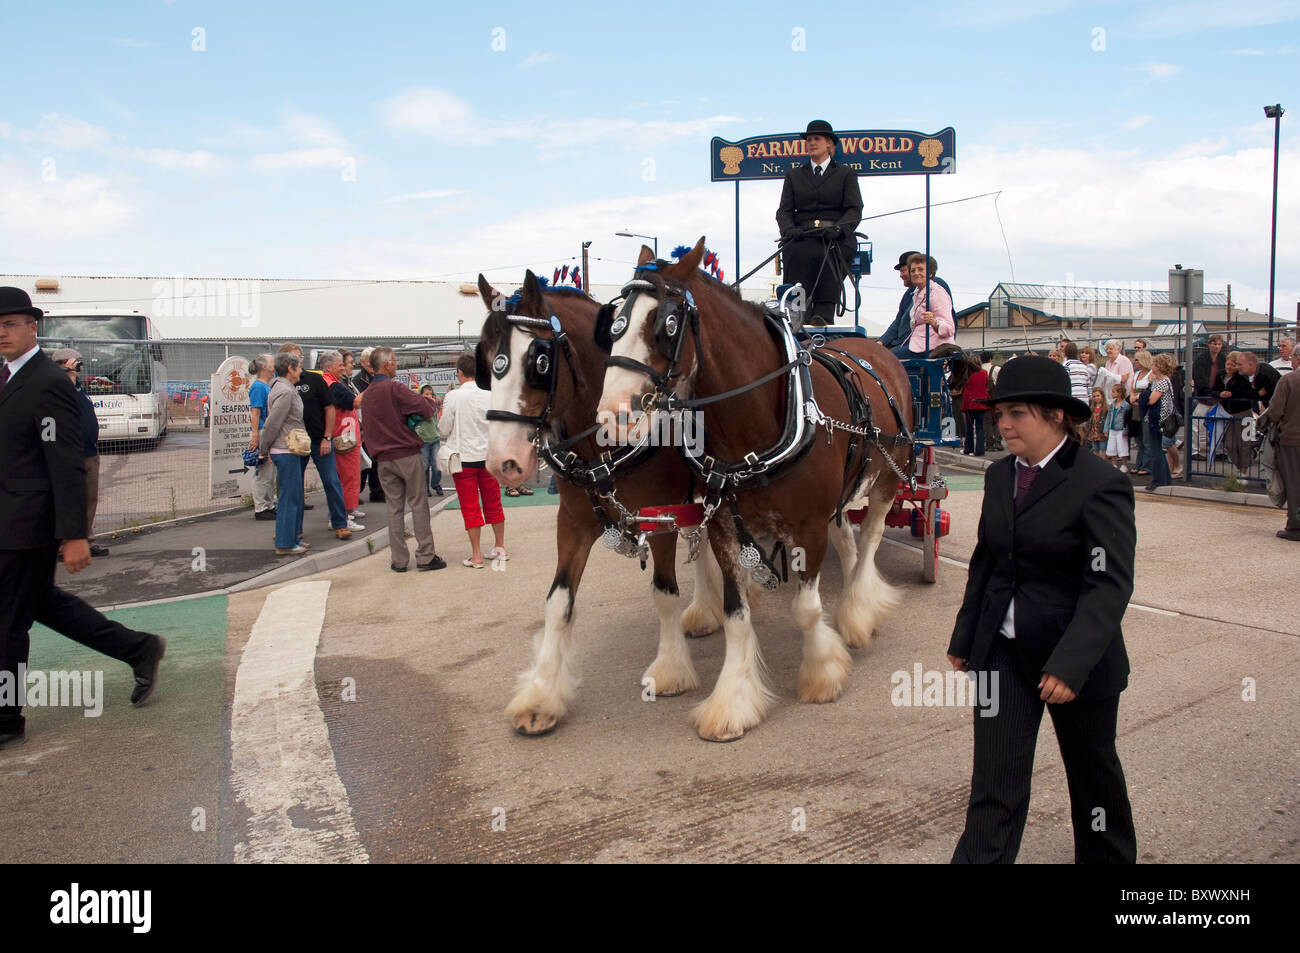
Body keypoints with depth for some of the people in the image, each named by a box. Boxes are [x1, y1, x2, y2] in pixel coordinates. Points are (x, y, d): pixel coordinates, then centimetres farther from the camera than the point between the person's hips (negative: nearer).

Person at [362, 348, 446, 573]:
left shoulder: (367, 394, 12)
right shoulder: (395, 388, -11)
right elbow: (426, 409, -15)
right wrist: (431, 402, 5)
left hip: (383, 459, 6)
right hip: (407, 454, -6)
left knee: (394, 508, 8)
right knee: (419, 504, 0)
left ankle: (399, 560, 8)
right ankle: (426, 556, 1)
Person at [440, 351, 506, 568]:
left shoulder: (453, 397, -12)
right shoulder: (490, 395, -3)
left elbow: (443, 430, -6)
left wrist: (442, 410, 10)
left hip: (464, 458, -3)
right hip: (488, 455, 3)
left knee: (470, 508, 3)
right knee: (493, 504, 16)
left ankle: (476, 556, 5)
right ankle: (500, 548, 26)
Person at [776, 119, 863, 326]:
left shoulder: (846, 174, 18)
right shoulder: (794, 175, 25)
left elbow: (855, 210, 6)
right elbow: (784, 210, 14)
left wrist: (837, 228, -14)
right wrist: (789, 229, -8)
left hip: (836, 238, -2)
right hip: (802, 236, 2)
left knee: (829, 254, -33)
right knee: (798, 254, -30)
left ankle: (824, 314, -45)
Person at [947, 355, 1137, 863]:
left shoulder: (1100, 485, -17)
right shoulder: (1000, 476, 4)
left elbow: (1110, 587, -22)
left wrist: (1069, 664, -29)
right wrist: (964, 638, 13)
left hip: (1073, 656, -4)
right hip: (1003, 651, 5)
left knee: (1093, 771, 18)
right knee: (995, 781, 2)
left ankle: (1109, 857, 43)